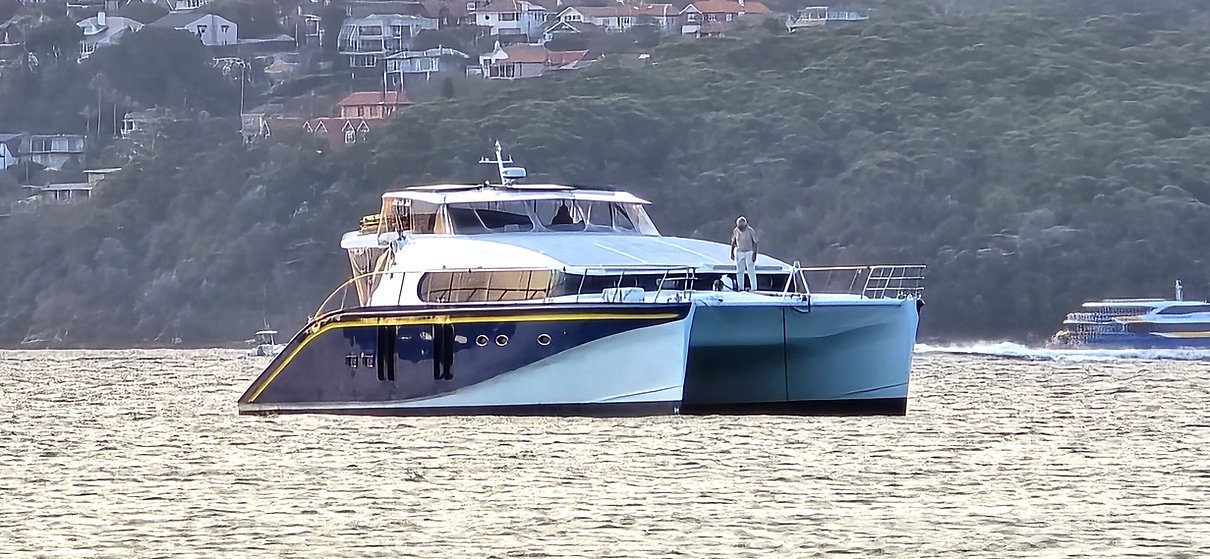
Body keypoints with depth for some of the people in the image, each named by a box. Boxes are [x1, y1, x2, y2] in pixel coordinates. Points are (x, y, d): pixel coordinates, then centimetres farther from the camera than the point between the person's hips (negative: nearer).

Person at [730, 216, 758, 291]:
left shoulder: (750, 231, -13)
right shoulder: (736, 231, -2)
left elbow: (754, 243, -9)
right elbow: (733, 243, 10)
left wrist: (754, 254, -13)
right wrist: (732, 253, 9)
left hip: (749, 252, -4)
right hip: (739, 252, 4)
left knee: (750, 270, -8)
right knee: (739, 271, 4)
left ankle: (753, 287, -6)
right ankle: (740, 287, 10)